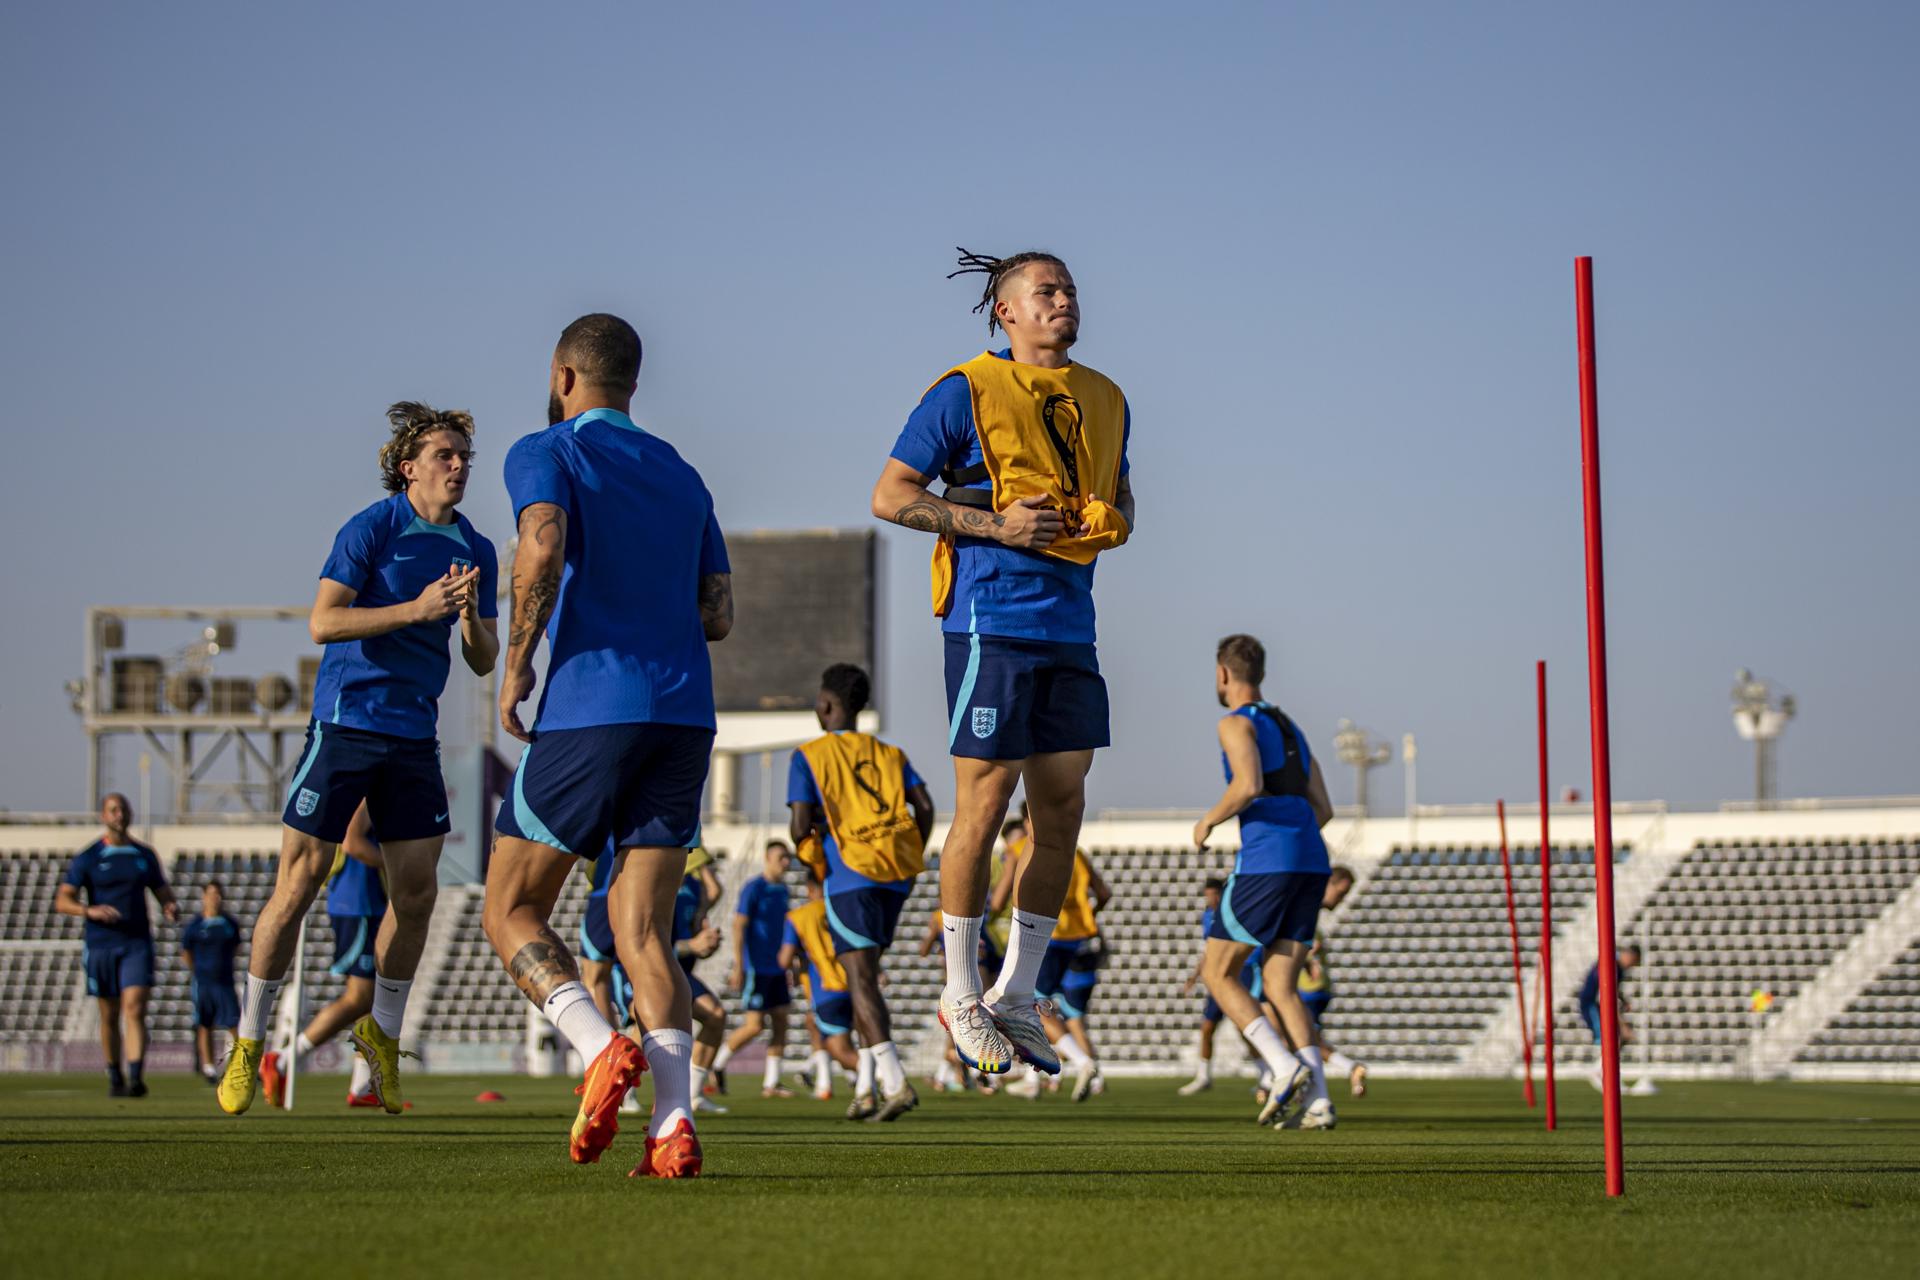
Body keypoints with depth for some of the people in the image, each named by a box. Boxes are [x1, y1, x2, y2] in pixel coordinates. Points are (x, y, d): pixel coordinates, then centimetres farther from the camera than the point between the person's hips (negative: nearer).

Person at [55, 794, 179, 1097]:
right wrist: (89, 911, -23)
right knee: (109, 1017, 8)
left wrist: (171, 908, -7)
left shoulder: (145, 856, 9)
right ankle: (115, 1078, 24)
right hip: (100, 945, 0)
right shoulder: (87, 858, 1)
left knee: (134, 1009, -16)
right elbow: (62, 901, -4)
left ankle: (136, 1077, -25)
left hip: (137, 944, 0)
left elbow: (164, 893, 17)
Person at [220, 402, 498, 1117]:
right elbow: (322, 623, -17)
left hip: (415, 735, 5)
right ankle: (249, 1041, 6)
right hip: (345, 725, -5)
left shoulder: (475, 551, 10)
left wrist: (470, 617, -11)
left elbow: (484, 662, 10)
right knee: (299, 883, -5)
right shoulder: (370, 531, -7)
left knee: (417, 890, 0)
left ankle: (382, 1032, 19)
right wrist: (416, 609, -24)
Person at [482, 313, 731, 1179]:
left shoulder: (546, 454, 3)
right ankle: (673, 1119, -14)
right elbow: (718, 613, 18)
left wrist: (516, 664, -8)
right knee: (641, 926, 4)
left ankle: (602, 1049, -18)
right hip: (685, 712, 5)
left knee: (511, 912, 7)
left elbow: (544, 546, -17)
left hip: (589, 710, -5)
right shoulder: (681, 476, 21)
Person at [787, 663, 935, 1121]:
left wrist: (805, 843, 17)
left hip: (849, 876, -5)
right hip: (895, 877, 5)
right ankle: (868, 1087, 11)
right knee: (865, 978, 16)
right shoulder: (889, 754, 16)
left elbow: (801, 826, -6)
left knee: (861, 981, -10)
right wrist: (911, 862, 15)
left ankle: (896, 1082, -25)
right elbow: (924, 807, 4)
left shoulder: (808, 756, 2)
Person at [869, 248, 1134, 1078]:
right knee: (984, 805, -5)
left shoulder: (1103, 401, 15)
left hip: (1069, 626, 6)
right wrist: (996, 524, -14)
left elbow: (1118, 491, 29)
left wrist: (1116, 521, 4)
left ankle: (1016, 996, 15)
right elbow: (890, 495, -4)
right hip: (991, 622, -6)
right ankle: (961, 994, 8)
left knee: (1063, 809, 5)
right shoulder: (966, 392, -3)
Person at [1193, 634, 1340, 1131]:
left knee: (1218, 974, 5)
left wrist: (1209, 820, -1)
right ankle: (1318, 1099, -11)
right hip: (1312, 864, 7)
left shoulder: (1237, 723, 0)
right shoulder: (1289, 728, 25)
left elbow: (1248, 785, -19)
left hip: (1265, 863, -7)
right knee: (1281, 987, 7)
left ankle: (1285, 1067, -13)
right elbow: (1323, 809, 23)